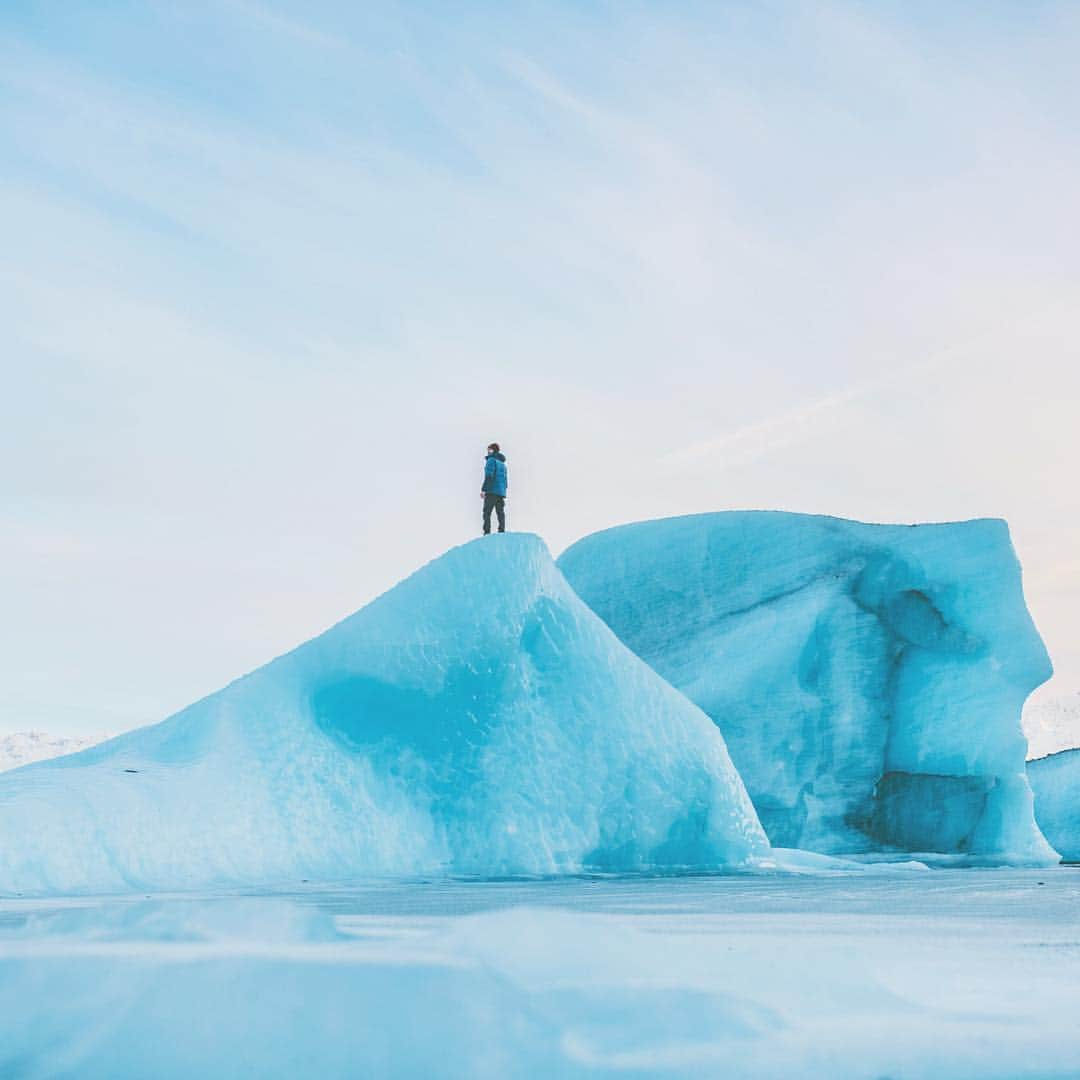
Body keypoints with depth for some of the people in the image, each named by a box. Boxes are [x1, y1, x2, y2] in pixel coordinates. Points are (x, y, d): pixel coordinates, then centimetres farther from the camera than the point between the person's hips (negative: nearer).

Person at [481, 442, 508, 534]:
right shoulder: (502, 463, 21)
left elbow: (489, 476, -14)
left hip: (492, 491, -8)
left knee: (487, 513, -8)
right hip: (501, 492, 8)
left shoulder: (491, 460, -4)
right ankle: (502, 533, 2)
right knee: (500, 513, 6)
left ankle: (487, 533, -17)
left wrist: (483, 489, -15)